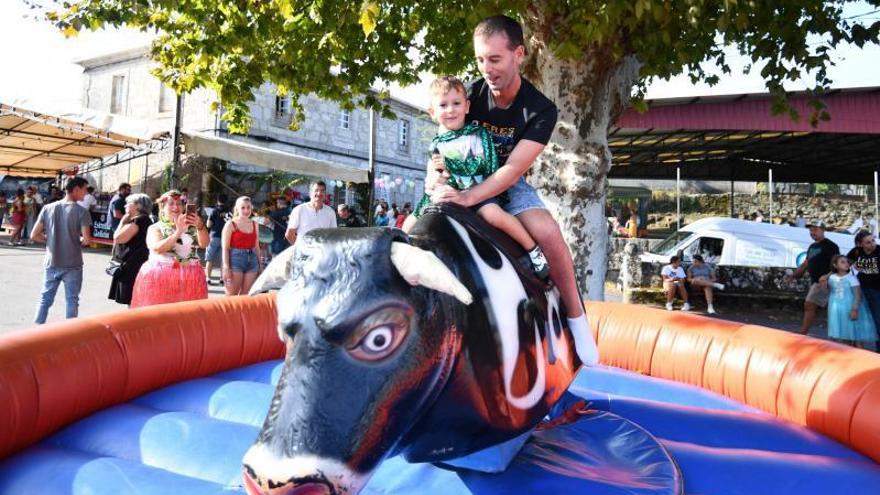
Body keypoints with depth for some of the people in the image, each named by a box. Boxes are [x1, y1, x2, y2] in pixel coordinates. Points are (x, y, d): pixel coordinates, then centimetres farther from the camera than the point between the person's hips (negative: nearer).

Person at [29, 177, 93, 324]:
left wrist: (50, 240, 16)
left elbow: (34, 235, 2)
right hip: (72, 264, -4)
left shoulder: (48, 208, 2)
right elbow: (87, 239, -16)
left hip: (51, 263, 4)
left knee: (45, 299, 14)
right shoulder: (81, 211, -10)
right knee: (72, 300, 7)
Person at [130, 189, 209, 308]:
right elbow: (157, 248, -12)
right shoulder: (155, 228, 5)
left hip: (189, 279, 2)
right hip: (161, 278, -1)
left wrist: (200, 227, -24)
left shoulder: (191, 226, 10)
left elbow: (204, 243, -5)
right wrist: (178, 232, -25)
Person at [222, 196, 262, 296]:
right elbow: (225, 248, -6)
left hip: (252, 260, 5)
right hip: (235, 259, -5)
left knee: (246, 295, 7)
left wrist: (260, 264, 14)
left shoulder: (255, 224, 13)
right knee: (231, 295, -5)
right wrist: (226, 267, -13)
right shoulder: (231, 224, -1)